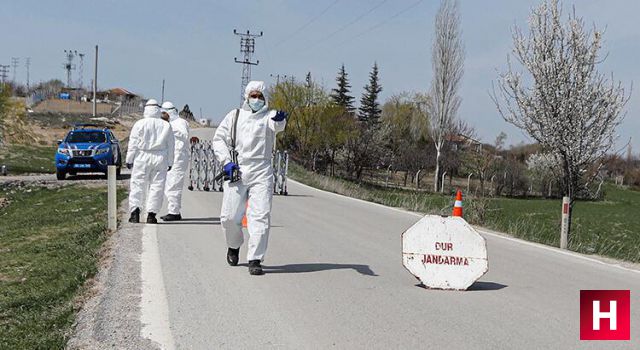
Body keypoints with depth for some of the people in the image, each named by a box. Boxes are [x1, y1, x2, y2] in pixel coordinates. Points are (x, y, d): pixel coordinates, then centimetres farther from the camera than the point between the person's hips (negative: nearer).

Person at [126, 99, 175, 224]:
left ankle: (135, 211, -6)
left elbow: (133, 143, -1)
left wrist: (129, 159, 5)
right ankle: (151, 214, 1)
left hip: (142, 158, -1)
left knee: (137, 185, 4)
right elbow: (170, 146, 8)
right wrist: (170, 162, 14)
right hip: (160, 159, 1)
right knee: (157, 186, 4)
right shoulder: (166, 125, 6)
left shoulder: (139, 124, -1)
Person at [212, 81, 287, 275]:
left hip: (261, 173, -2)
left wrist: (280, 120, -44)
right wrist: (226, 161, -1)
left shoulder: (269, 116, 5)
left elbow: (277, 126, -19)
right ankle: (234, 246, 33)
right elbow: (219, 138, 14)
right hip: (235, 171, 2)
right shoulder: (235, 116, 13)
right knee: (229, 216, 3)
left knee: (260, 216, -9)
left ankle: (255, 260, -4)